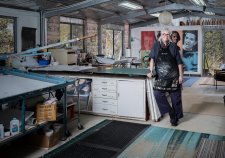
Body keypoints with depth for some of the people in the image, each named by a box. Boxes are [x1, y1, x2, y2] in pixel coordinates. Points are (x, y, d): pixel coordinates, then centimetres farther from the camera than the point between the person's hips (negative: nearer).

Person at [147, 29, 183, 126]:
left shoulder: (173, 46, 1)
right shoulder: (156, 46, 4)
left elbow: (179, 62, 2)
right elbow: (152, 59, 2)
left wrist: (181, 75, -1)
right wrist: (151, 71, -10)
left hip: (173, 77, -1)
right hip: (160, 77, 1)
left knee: (175, 97, 4)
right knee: (158, 94, -11)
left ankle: (176, 117, 21)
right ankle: (171, 112, 7)